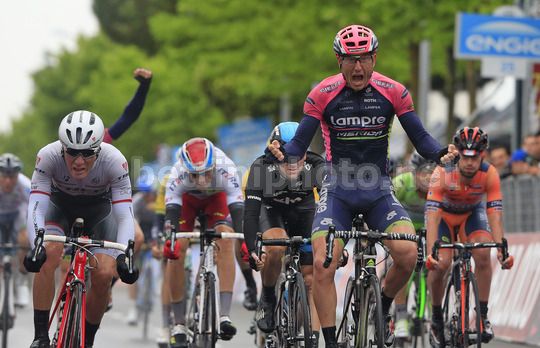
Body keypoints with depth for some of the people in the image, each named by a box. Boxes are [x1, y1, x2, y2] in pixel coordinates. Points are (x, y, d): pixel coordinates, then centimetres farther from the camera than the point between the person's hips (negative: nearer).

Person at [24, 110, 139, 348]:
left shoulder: (114, 161, -34)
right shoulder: (48, 156, -34)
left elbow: (124, 215, -34)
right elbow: (36, 207, -37)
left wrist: (123, 255, -49)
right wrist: (36, 246, -53)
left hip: (99, 209, 0)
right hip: (60, 206, 0)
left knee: (103, 275, -18)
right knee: (48, 254, -30)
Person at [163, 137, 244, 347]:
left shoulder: (225, 170, -40)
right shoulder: (178, 174, -38)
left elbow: (238, 209, -45)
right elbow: (171, 211, -44)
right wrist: (169, 241, -62)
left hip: (216, 197, 0)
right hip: (188, 198, 1)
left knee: (226, 241, -25)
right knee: (176, 250, -16)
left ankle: (225, 316, -27)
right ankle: (179, 325, -7)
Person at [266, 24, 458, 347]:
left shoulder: (393, 92, -6)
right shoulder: (322, 94, -8)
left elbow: (420, 138, -4)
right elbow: (300, 144, -7)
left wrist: (441, 152, -25)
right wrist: (282, 152, -30)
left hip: (379, 190, 0)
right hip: (338, 191, 0)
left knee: (407, 253, -22)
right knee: (323, 265, -17)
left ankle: (383, 308, 8)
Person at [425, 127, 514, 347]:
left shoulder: (489, 174, -29)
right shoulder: (442, 174, -35)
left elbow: (495, 214, -33)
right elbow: (432, 216, -41)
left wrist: (501, 249, -46)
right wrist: (431, 253, -53)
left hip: (472, 213, 1)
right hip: (444, 213, -1)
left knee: (483, 253, -25)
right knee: (440, 264, -22)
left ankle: (483, 315, -11)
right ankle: (436, 319, 1)